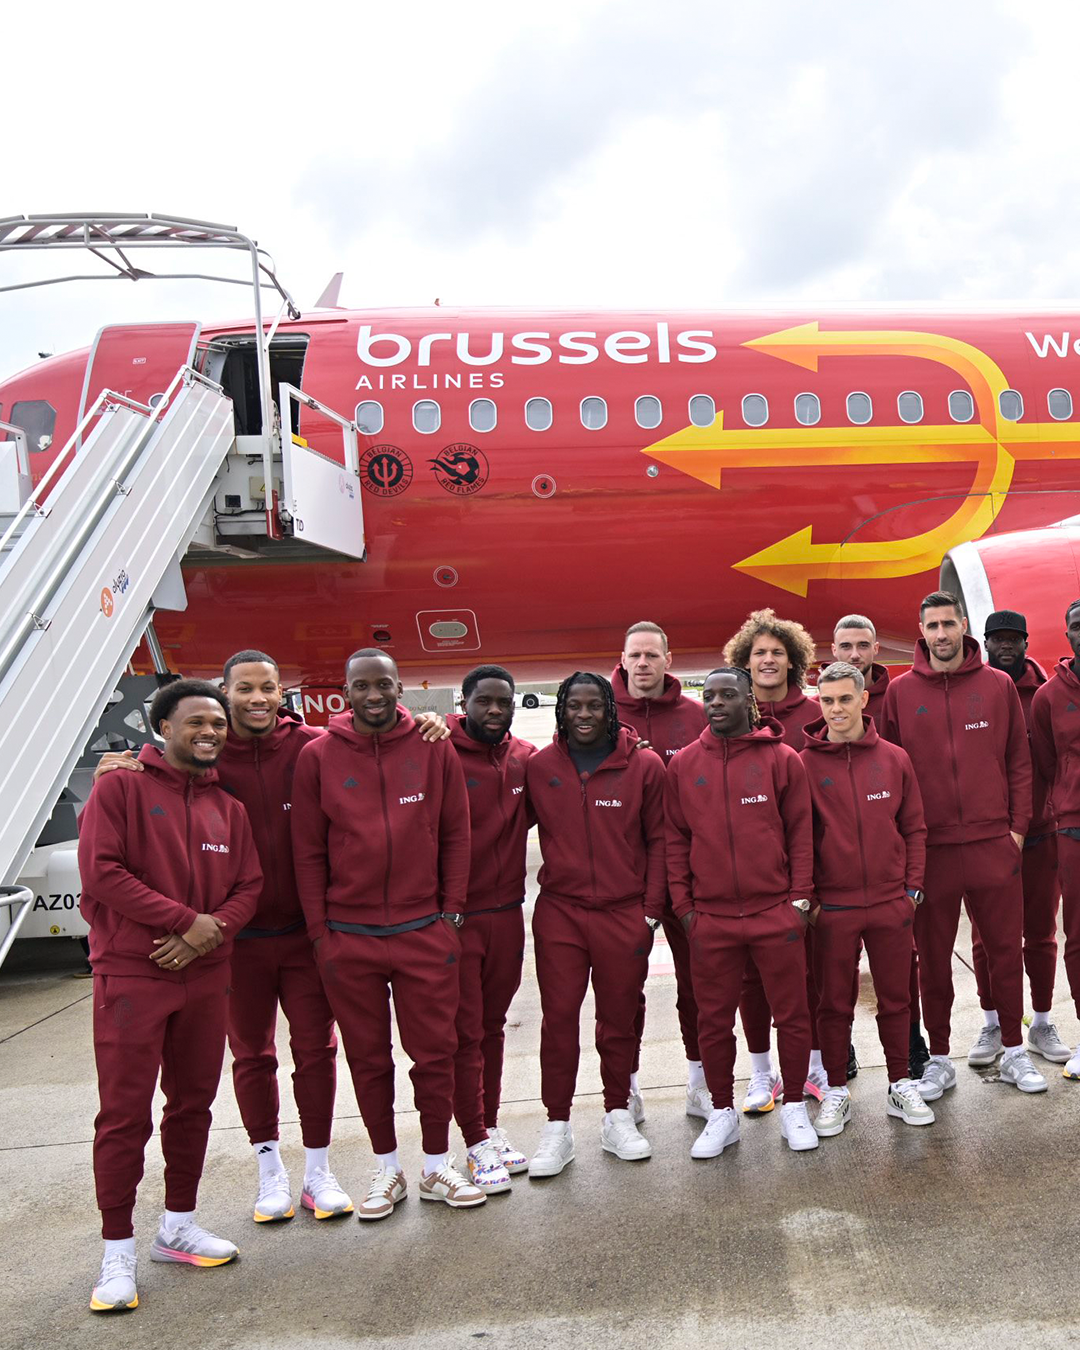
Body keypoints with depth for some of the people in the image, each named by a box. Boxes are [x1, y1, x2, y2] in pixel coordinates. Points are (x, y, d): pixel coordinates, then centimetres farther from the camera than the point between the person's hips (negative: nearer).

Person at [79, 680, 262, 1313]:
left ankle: (179, 1227, 29)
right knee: (125, 1114, -1)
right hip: (131, 975, -5)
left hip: (206, 977, 5)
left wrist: (213, 931, -12)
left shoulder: (229, 809, 11)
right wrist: (187, 919, -16)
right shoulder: (120, 789, -5)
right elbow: (100, 870, -15)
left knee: (193, 1105, 13)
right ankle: (119, 1255, 10)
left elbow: (249, 885, 8)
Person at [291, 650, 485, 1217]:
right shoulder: (317, 757, -1)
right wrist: (319, 932, -2)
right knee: (368, 1057, 12)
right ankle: (387, 1169, 28)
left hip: (424, 932, 0)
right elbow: (308, 851, 1)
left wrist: (451, 912, 1)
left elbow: (455, 836, 5)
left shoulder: (434, 750, 1)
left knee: (434, 1052, 7)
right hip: (348, 937, 0)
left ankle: (437, 1165, 25)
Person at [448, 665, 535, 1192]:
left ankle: (491, 1126, 29)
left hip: (507, 913, 5)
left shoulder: (525, 758, 4)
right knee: (464, 1033, 4)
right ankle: (477, 1143, 15)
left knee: (493, 1025, 16)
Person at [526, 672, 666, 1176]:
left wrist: (651, 908, -1)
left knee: (619, 1018, 9)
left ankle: (617, 1116, 26)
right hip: (559, 912, 1)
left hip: (625, 915, 0)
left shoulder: (644, 766, 0)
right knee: (559, 1017, 3)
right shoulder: (539, 767, 1)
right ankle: (557, 1128, 14)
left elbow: (657, 841, 3)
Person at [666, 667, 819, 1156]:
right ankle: (722, 1112, 25)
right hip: (710, 918, 1)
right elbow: (676, 839, 7)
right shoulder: (683, 765, 4)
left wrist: (801, 896, -2)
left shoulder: (781, 759, 0)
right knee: (713, 1021, 9)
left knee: (791, 1014, 8)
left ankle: (793, 1106, 27)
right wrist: (683, 904, 2)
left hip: (777, 913, -1)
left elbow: (801, 833, 3)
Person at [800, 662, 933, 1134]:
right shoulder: (804, 764, -4)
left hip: (891, 902, 2)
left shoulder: (894, 759, 3)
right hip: (832, 906, -2)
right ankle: (837, 1092, 21)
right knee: (834, 1003, 8)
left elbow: (913, 828, 8)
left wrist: (913, 887, 2)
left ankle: (901, 1086, 27)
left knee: (896, 998, 12)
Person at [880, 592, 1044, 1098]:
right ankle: (938, 1060, 22)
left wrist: (1018, 827, 1)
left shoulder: (998, 685, 4)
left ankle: (1014, 1053, 27)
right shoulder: (899, 692, 1)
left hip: (993, 844, 1)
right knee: (933, 956, 8)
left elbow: (1019, 761, 7)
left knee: (1006, 949, 9)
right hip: (928, 847, -1)